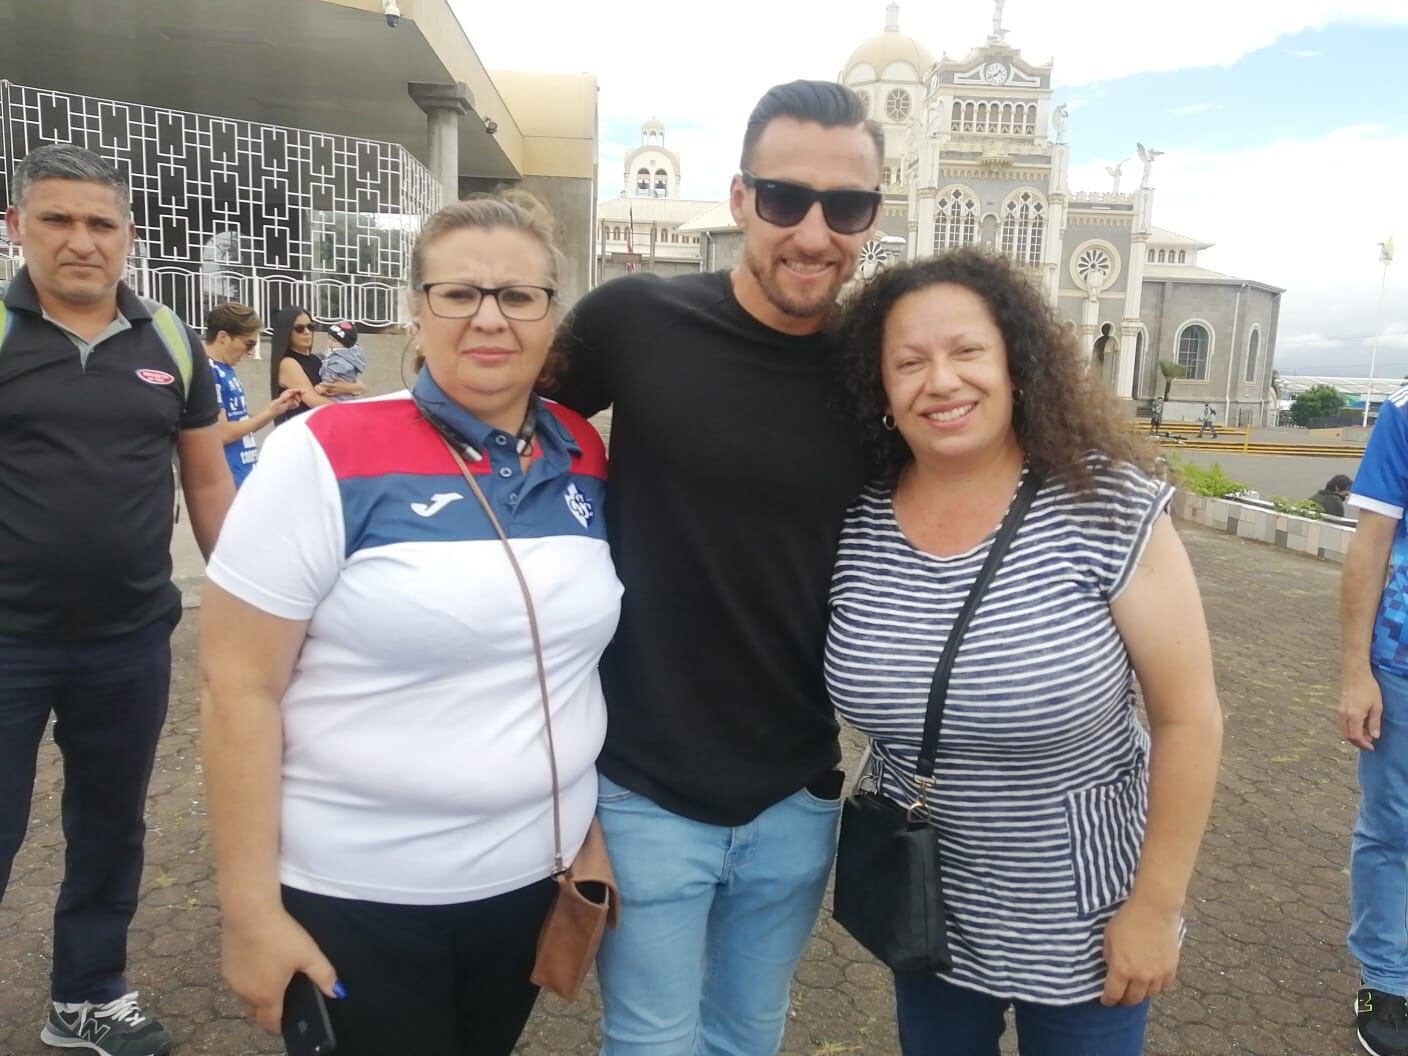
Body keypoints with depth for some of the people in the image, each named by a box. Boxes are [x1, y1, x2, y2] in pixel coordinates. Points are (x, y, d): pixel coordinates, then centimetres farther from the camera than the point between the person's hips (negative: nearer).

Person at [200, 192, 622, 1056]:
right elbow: (240, 690, -13)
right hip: (356, 893, -4)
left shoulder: (587, 460, -2)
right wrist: (252, 910, -11)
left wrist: (598, 830, 9)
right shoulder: (327, 456, -16)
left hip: (535, 875, 5)